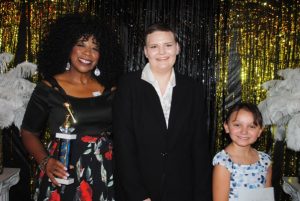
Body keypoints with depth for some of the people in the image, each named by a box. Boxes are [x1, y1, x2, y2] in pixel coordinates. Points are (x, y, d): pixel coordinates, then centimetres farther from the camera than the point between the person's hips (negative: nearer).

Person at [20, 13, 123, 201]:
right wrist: (45, 162, -13)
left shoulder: (109, 91, 1)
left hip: (106, 175, 3)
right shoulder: (48, 89, -6)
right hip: (64, 176, -2)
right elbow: (29, 133, 2)